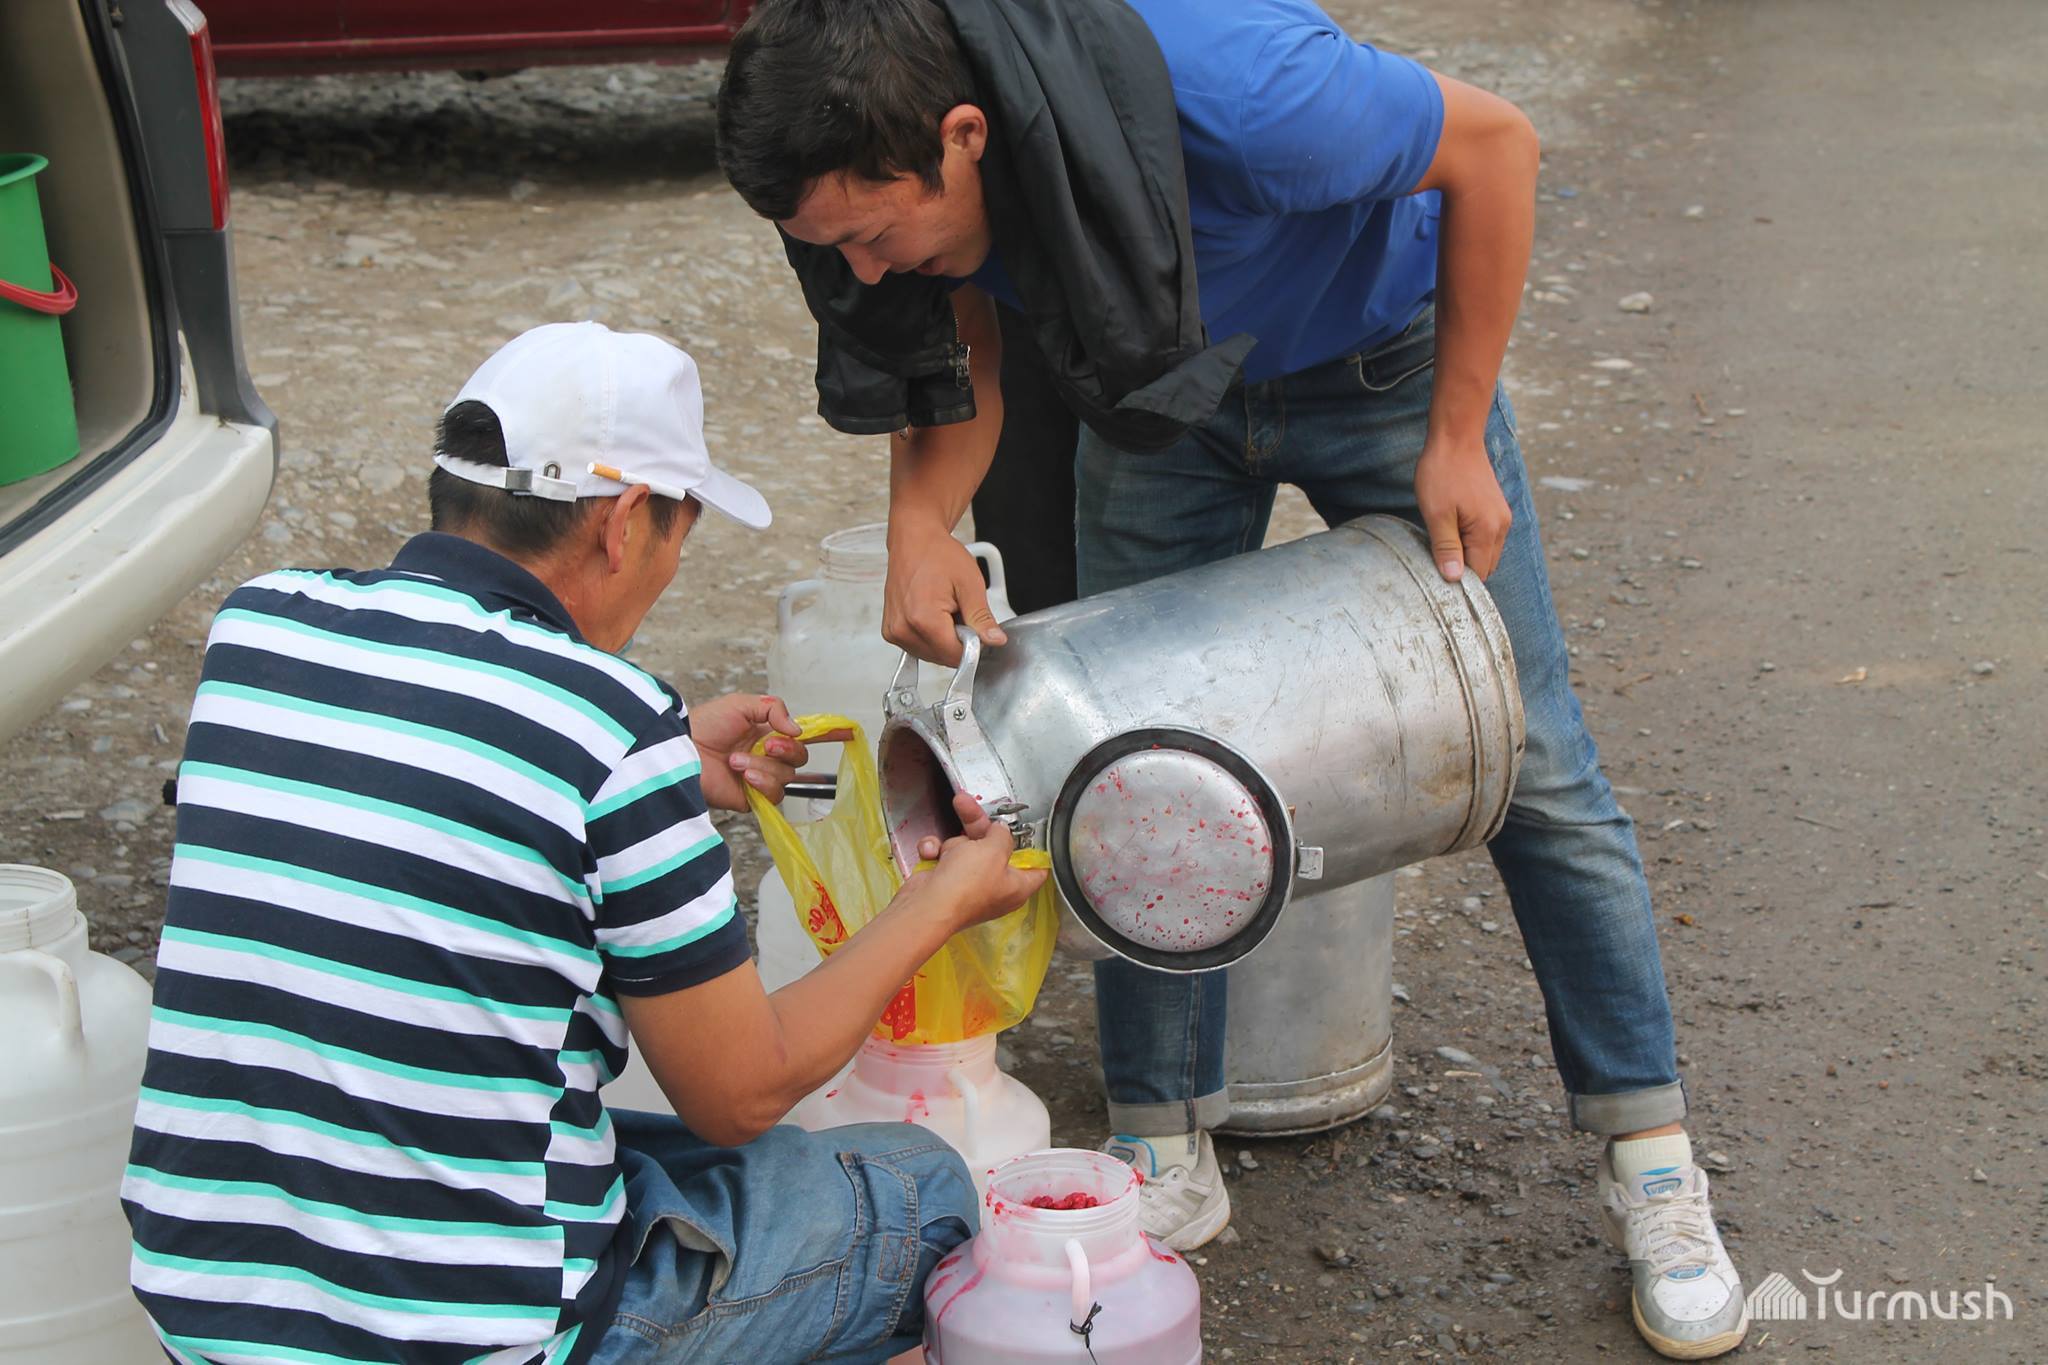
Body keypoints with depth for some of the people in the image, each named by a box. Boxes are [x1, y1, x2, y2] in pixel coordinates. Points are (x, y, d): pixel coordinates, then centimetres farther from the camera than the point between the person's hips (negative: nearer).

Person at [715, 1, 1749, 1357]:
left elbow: (1494, 144, -26)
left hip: (1380, 364, -4)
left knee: (1530, 766, 0)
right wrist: (921, 525, -28)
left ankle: (1654, 1165, 12)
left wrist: (1456, 441, -21)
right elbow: (956, 360, -7)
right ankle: (1166, 1161, 16)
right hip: (1160, 389, 4)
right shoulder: (896, 162, -26)